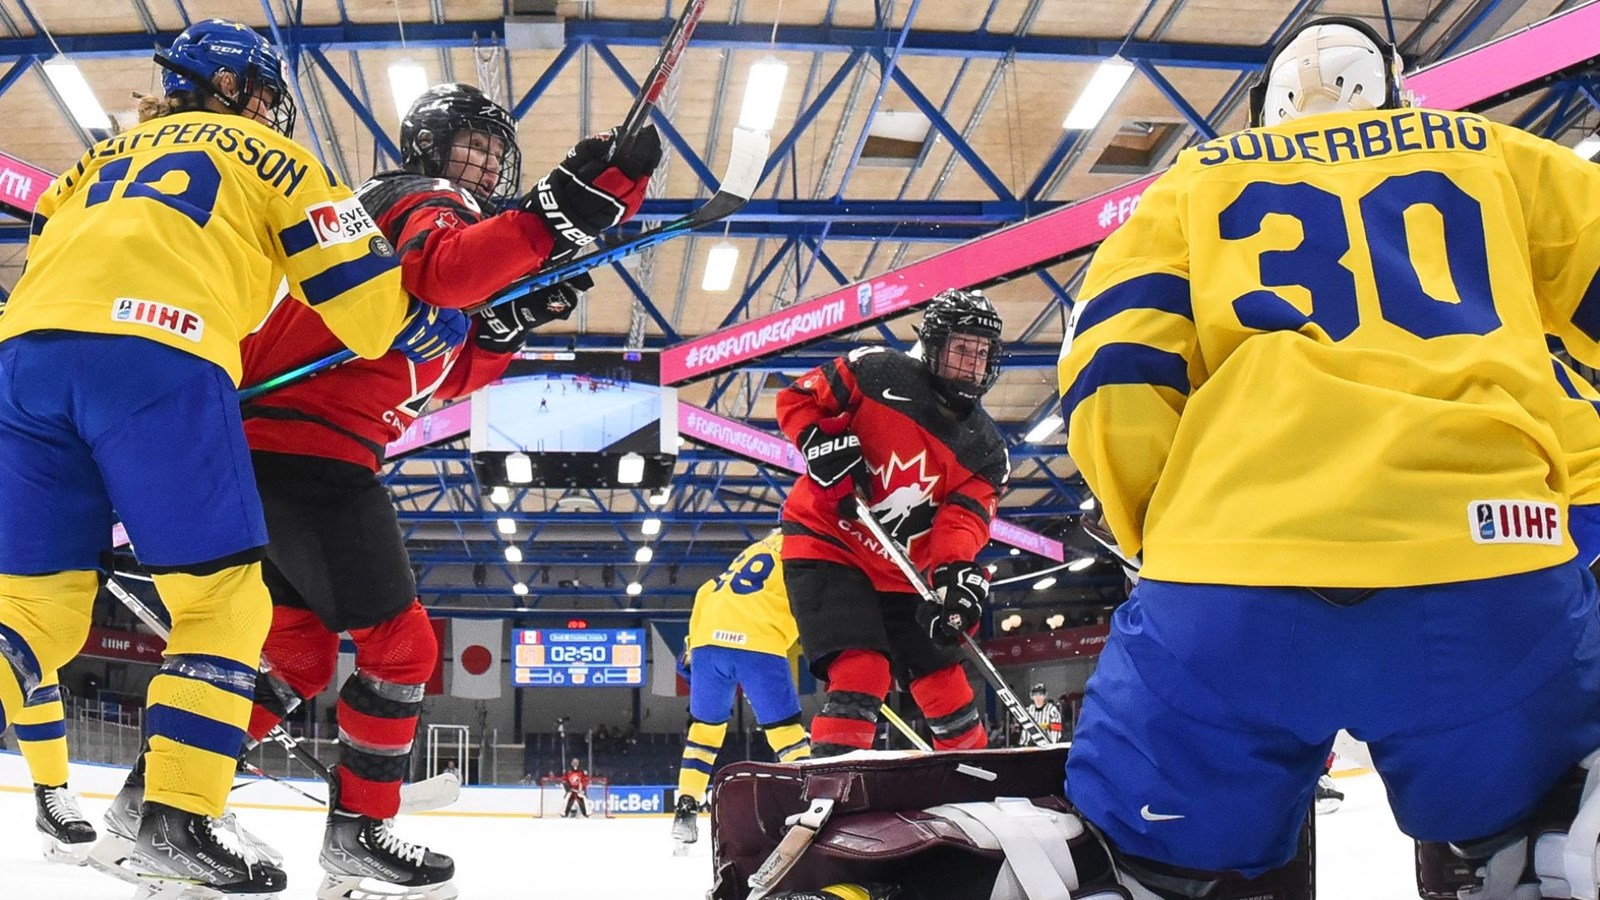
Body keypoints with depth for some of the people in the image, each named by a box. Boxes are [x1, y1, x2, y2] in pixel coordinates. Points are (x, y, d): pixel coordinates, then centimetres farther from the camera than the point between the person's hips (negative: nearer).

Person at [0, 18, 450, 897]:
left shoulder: (105, 152, 36)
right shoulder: (266, 155, 21)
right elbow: (356, 292, 12)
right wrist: (448, 325, 29)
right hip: (158, 356, -5)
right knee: (224, 600, 4)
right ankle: (177, 819, -4)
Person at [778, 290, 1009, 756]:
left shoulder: (985, 448, 2)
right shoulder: (880, 373, -10)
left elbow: (964, 517, -10)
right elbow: (797, 399, -4)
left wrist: (956, 570, -30)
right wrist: (824, 442, -23)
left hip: (898, 574, 6)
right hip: (826, 544, -6)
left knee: (944, 680, 12)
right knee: (861, 675, -21)